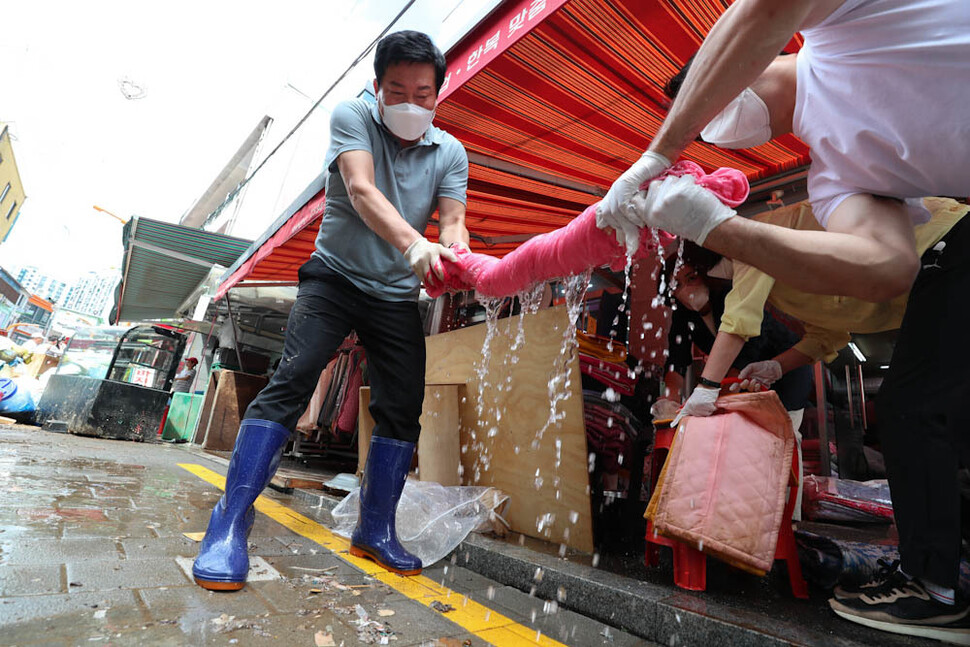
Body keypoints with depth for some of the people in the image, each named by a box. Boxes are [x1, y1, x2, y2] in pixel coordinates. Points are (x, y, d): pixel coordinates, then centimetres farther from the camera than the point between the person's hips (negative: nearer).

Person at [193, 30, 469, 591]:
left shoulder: (450, 152, 3)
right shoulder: (352, 116, -6)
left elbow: (453, 221, -7)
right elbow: (360, 191, -23)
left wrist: (453, 256, -33)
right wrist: (412, 242, -42)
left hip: (398, 295, 3)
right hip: (335, 276, -3)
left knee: (403, 409, -2)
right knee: (292, 380, -21)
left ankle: (376, 531, 12)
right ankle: (230, 524, -11)